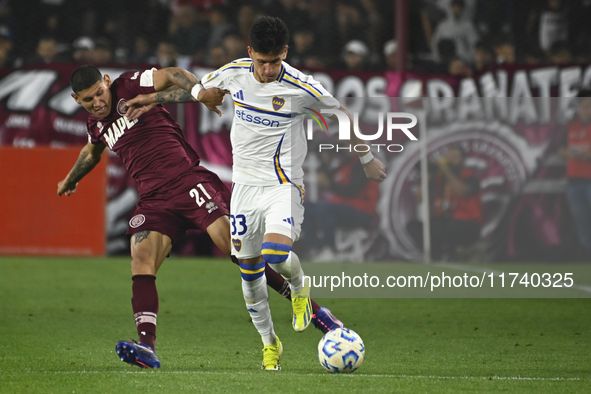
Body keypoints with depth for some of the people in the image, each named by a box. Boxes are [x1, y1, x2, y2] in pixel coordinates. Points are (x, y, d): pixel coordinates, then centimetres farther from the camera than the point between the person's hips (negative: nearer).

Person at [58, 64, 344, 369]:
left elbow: (172, 75, -15)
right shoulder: (96, 126, 18)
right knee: (141, 261, -17)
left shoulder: (128, 87, -1)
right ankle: (146, 349, -26)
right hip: (154, 199, 6)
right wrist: (70, 180, 58)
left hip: (187, 181, -6)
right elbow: (92, 152, 42)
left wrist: (198, 92, -35)